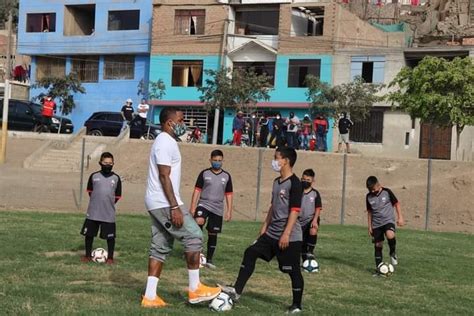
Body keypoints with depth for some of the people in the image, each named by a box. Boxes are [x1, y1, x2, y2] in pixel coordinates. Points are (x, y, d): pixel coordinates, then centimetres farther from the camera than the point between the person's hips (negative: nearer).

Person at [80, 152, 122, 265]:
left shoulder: (116, 178, 1)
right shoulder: (94, 176, 2)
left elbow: (117, 196, 8)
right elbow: (90, 191, 11)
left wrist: (108, 204, 4)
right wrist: (96, 203, 4)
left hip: (109, 214, -1)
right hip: (92, 212, 1)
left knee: (110, 236, 2)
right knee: (89, 234, 8)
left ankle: (110, 257, 15)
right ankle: (88, 255, 24)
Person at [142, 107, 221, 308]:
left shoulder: (166, 141, 18)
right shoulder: (165, 142, -14)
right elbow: (164, 176, -21)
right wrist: (175, 207, -24)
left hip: (157, 203, 11)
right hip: (164, 202, -11)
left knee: (160, 248, 9)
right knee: (194, 236, -6)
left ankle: (150, 296, 9)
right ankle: (195, 289, -1)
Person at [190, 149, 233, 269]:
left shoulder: (226, 176, 5)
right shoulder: (204, 173, 0)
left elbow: (228, 194, 9)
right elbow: (197, 191, 0)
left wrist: (229, 211, 4)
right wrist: (192, 207, -6)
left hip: (217, 209, 2)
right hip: (203, 204, -2)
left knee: (213, 234, 6)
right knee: (199, 221, -31)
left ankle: (209, 260, 16)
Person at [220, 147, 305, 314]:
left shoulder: (294, 183, -15)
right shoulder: (277, 181, 12)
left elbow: (294, 210, -20)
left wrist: (286, 234, -23)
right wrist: (265, 225, 20)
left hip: (290, 237, -9)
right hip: (272, 233, 9)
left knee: (293, 270, 0)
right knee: (250, 253, 2)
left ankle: (296, 305, 12)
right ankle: (237, 290, 4)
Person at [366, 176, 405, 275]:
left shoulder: (387, 192, -7)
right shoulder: (369, 197, 2)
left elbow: (396, 204, 2)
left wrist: (400, 217, -3)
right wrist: (369, 226, 12)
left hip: (388, 220, -3)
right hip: (376, 224, 3)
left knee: (390, 235, -34)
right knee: (378, 246, 2)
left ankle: (393, 253, -6)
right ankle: (378, 268, 12)